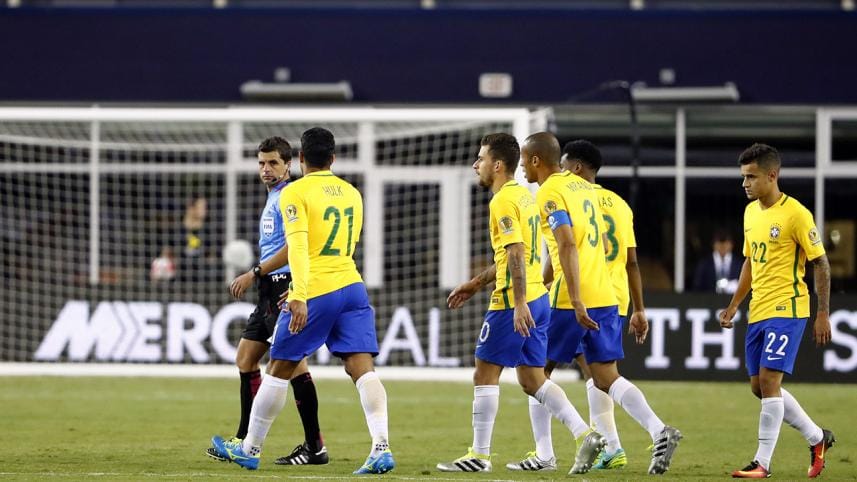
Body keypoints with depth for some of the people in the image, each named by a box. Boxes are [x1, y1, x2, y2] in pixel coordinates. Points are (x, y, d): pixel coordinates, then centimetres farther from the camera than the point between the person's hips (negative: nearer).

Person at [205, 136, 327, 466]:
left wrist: (254, 274, -17)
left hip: (284, 286, -11)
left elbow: (293, 247, -19)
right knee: (245, 359, 12)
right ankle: (244, 442, 19)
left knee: (293, 362, -12)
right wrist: (257, 278, 19)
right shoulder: (273, 198, 20)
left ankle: (315, 447, -10)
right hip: (269, 290, 11)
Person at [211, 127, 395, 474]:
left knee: (279, 370, 8)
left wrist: (300, 296, -26)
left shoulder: (295, 193, -4)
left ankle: (249, 449, 19)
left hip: (315, 293, -5)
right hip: (352, 288, 5)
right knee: (362, 368, -5)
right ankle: (381, 447, -22)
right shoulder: (352, 194, 16)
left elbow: (298, 246, -18)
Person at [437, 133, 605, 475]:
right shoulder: (523, 196, 16)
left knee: (485, 374, 1)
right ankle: (585, 435, 0)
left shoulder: (503, 201, -13)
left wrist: (519, 304, -26)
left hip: (515, 303, -9)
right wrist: (476, 284, 28)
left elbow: (516, 254, -22)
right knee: (532, 380, 11)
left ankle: (479, 455, 5)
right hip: (538, 299, 9)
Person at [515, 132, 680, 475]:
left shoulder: (549, 193, -9)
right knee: (607, 379, 6)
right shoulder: (583, 186, 17)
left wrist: (575, 302, -27)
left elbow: (568, 246, -21)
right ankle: (660, 431, -14)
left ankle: (543, 454, 10)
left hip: (571, 300, -7)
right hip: (606, 296, 7)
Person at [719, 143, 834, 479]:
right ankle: (817, 438, 26)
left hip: (786, 309, -9)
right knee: (759, 386, 10)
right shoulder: (750, 212, 11)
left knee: (769, 380, -14)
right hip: (757, 311, 9)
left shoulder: (796, 214, -13)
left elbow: (820, 263, -10)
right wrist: (734, 305, 18)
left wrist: (823, 313, -12)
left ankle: (762, 463, -9)